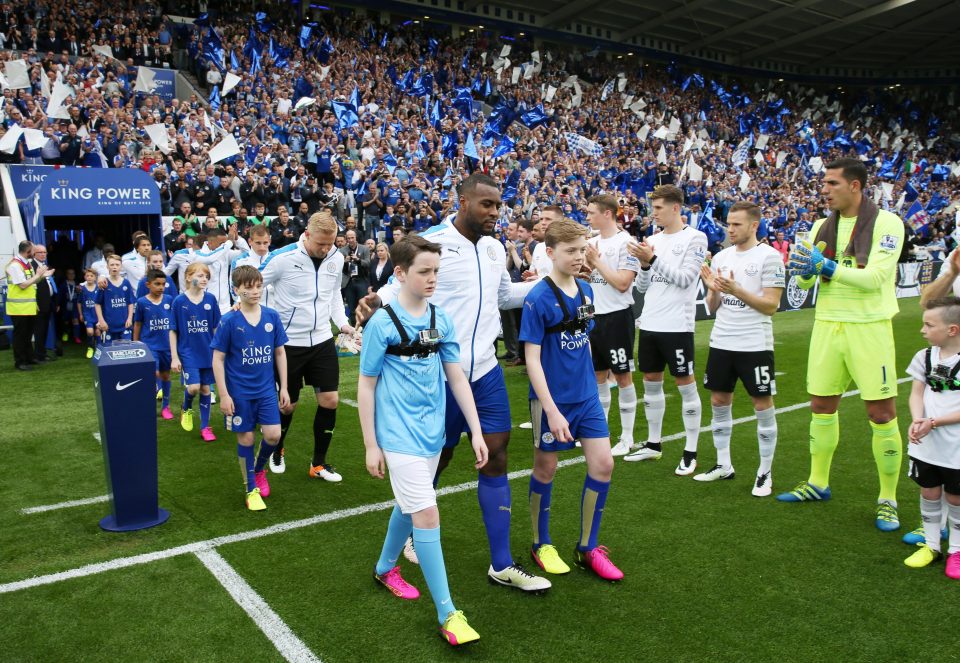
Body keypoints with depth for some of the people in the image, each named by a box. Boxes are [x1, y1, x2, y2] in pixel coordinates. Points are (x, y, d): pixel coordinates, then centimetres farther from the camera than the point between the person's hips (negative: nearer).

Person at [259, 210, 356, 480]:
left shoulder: (336, 258, -1)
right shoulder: (282, 257, -16)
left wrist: (342, 322, 5)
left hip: (322, 340, 4)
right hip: (289, 343, -4)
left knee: (330, 400, 0)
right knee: (288, 404, 8)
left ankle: (319, 463, 17)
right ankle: (276, 451, 37)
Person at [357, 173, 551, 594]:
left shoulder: (494, 248, 10)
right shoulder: (432, 243, -12)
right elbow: (400, 288, -14)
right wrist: (374, 303, -36)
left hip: (485, 369, 6)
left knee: (496, 456, 5)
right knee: (437, 457, 8)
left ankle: (501, 565, 16)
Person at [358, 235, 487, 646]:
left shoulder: (441, 320, 2)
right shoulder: (381, 323, -11)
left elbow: (457, 378, 5)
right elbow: (366, 385, -6)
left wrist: (476, 432, 2)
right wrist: (371, 446, -5)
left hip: (432, 432, 6)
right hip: (400, 436, -5)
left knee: (409, 505, 19)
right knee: (427, 514, -9)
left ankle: (385, 568, 45)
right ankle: (447, 613, 2)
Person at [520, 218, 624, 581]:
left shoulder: (586, 291, 3)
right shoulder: (538, 298, -16)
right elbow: (532, 359, -17)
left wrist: (588, 385, 15)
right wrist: (552, 411, -20)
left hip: (587, 396, 6)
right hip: (552, 400, -6)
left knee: (603, 464, 4)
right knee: (546, 469, 8)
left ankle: (588, 548, 21)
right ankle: (541, 545, 29)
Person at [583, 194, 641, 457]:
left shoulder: (626, 242, -12)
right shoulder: (592, 242, 10)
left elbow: (623, 283, -19)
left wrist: (597, 261, -15)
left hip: (616, 315, -7)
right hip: (593, 315, 7)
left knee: (622, 375, 1)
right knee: (597, 374, 14)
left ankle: (627, 438, 12)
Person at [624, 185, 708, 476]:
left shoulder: (695, 238, -5)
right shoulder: (653, 240, 12)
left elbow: (685, 278, -15)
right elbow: (642, 286, 11)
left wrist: (653, 259, -19)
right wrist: (644, 264, -7)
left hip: (677, 326, -6)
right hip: (649, 323, 7)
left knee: (685, 385, 1)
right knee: (651, 383, 13)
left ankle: (690, 452, 10)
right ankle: (653, 444, 26)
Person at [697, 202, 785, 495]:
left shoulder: (769, 257, -8)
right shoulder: (721, 257, 9)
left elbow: (771, 305, -13)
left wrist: (736, 289, -23)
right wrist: (712, 289, -9)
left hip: (755, 345, -6)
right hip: (721, 342, 6)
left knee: (763, 405, 3)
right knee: (719, 401, 10)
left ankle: (765, 472, 15)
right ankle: (723, 465, 24)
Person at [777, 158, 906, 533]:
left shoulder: (886, 224, -7)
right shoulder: (823, 227, 9)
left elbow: (875, 277, -18)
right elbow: (807, 281, 8)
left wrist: (826, 266, -24)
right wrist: (803, 270, -14)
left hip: (868, 328, -5)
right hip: (827, 324, 5)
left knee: (881, 414, -1)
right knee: (821, 405, 12)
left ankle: (888, 499, 14)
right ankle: (818, 484, 28)